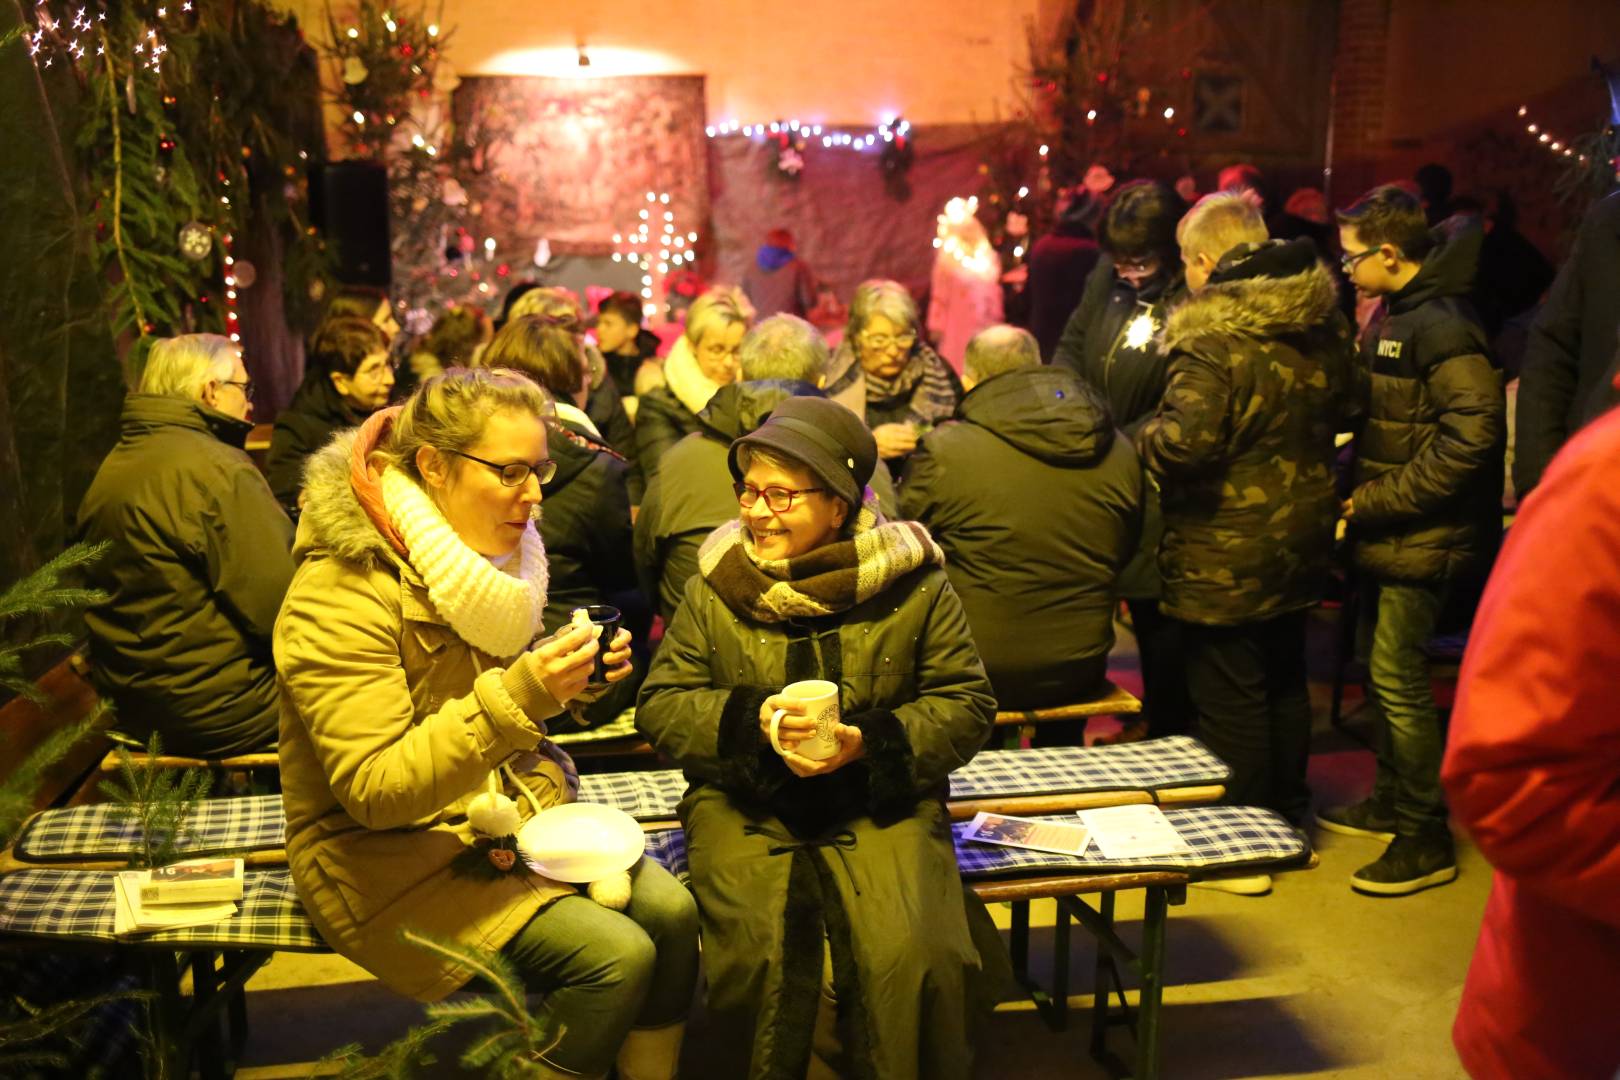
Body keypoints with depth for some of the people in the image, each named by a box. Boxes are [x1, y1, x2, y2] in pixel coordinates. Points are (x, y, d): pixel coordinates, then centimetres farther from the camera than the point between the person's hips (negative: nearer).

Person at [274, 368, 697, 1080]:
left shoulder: (492, 557, 3)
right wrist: (517, 697, -35)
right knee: (614, 955, -21)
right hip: (389, 856, -7)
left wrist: (575, 676, -5)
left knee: (669, 911, -11)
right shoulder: (341, 594, -22)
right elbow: (374, 789, -26)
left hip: (503, 814, 7)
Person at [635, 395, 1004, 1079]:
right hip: (745, 806, 1)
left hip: (879, 804, -1)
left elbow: (967, 704, 3)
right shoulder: (716, 585, 5)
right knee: (755, 957, -25)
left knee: (915, 957, -25)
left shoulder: (914, 585, 1)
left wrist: (870, 743, -14)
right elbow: (660, 707, 6)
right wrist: (751, 719, -13)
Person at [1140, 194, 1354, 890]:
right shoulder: (1325, 325, 4)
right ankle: (1288, 818, 35)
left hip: (1225, 558, -8)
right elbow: (1337, 410, 18)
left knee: (1229, 700, 4)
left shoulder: (1212, 341, -23)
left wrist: (1145, 440, -13)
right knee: (1285, 682, 21)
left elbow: (1186, 443, -33)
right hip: (1303, 543, 8)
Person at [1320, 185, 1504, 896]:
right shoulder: (1393, 316, 12)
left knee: (1398, 678, -4)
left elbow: (1473, 434, -25)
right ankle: (1390, 804, 33)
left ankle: (1426, 840, 7)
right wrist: (1361, 495, 8)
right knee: (1387, 672, 18)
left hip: (1422, 540, -10)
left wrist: (1380, 501, -20)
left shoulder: (1441, 323, -19)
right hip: (1389, 534, 10)